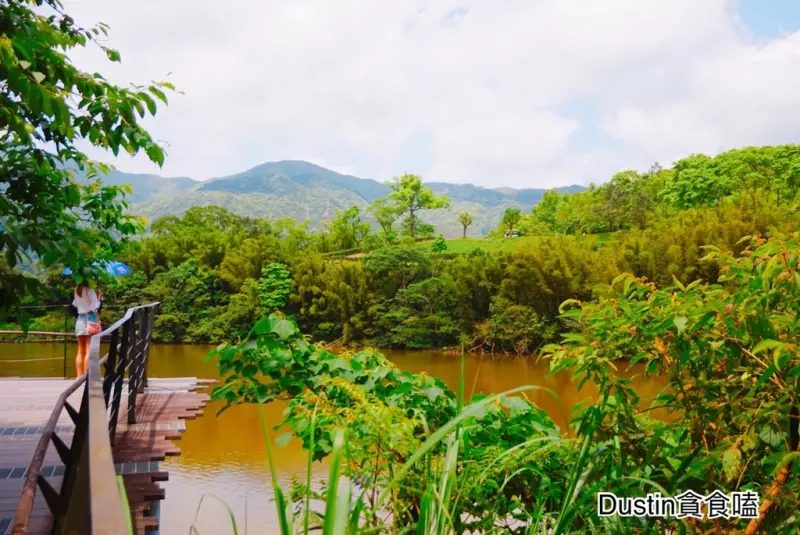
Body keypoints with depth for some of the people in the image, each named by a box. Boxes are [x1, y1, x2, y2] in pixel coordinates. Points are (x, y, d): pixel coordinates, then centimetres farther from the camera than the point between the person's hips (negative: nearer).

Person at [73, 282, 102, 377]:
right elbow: (95, 307, -12)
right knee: (89, 351, -7)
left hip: (80, 319, 7)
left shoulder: (77, 290, 11)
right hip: (90, 319, -7)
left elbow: (75, 304, 18)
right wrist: (98, 297, 1)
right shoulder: (89, 289, -8)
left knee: (81, 351, 9)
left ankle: (79, 376, 8)